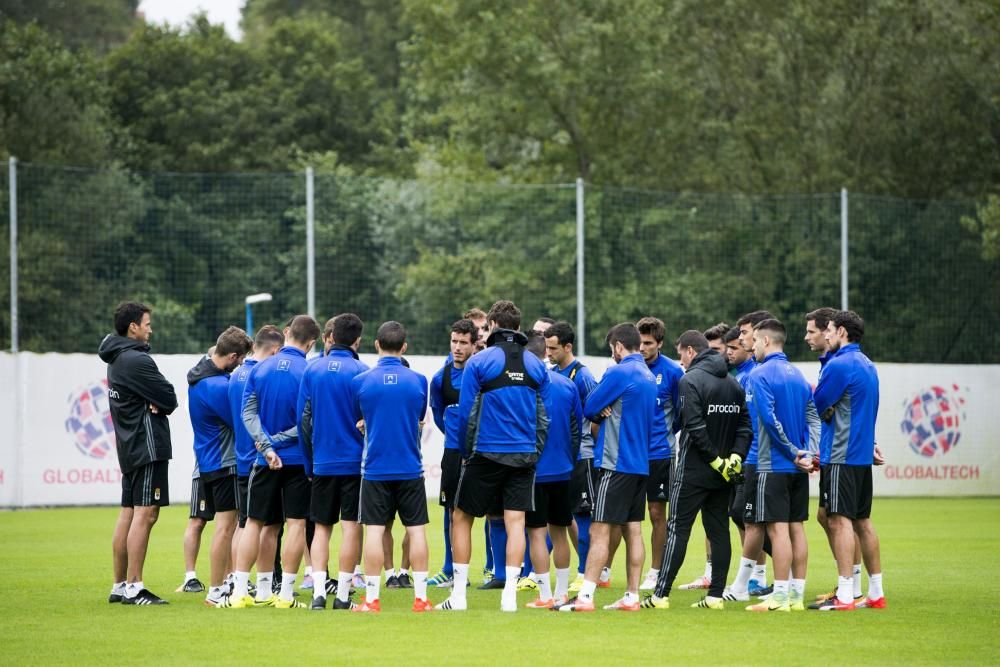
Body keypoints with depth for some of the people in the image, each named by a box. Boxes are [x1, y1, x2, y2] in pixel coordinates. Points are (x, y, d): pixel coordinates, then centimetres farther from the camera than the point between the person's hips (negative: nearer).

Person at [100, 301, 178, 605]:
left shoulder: (116, 360, 16)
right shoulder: (137, 360, -15)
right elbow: (169, 399, -15)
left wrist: (154, 403, -8)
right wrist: (157, 404, 5)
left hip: (129, 445, 10)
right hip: (148, 446, -10)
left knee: (128, 514, 11)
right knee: (145, 514, -10)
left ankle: (120, 586, 14)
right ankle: (134, 588, -13)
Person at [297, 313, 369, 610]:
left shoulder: (312, 370, 2)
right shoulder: (361, 371, -7)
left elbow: (303, 417, 4)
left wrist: (310, 458, 12)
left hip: (322, 461, 3)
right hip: (355, 462, -3)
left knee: (321, 527, 9)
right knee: (351, 527, 2)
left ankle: (319, 591, -2)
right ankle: (343, 594, 1)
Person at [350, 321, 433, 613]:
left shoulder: (360, 381, -4)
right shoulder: (418, 380, -1)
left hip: (374, 467, -1)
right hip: (411, 468, 1)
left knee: (374, 530, 1)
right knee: (416, 529, 5)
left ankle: (371, 598, 0)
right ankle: (420, 597, 4)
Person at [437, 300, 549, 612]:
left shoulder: (479, 362, -5)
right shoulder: (536, 365, 7)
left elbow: (467, 413, -4)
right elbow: (543, 416, 9)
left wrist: (466, 454, 7)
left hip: (486, 454, -3)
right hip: (524, 455, 3)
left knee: (461, 518, 8)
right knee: (515, 521, 1)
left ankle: (458, 595, 7)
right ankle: (510, 595, -4)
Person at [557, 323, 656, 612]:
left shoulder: (619, 373, -13)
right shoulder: (649, 376, 13)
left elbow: (589, 408, -9)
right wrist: (608, 411, 0)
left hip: (616, 463, -8)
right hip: (641, 463, 8)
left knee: (600, 531, -8)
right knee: (632, 530, 9)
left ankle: (585, 597, -11)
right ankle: (631, 597, 10)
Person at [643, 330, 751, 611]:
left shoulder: (690, 380, -11)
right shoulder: (733, 383, 12)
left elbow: (695, 427, -19)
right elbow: (745, 424, 7)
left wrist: (716, 460, -14)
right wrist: (735, 455, -2)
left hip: (693, 471, -6)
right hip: (723, 474, 6)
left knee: (677, 529, -3)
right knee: (719, 530, 8)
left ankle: (661, 594, -4)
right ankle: (715, 595, 7)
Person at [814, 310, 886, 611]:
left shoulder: (839, 365, -14)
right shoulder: (868, 366, 15)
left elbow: (815, 408, -8)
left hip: (840, 456, -9)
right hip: (863, 455, 9)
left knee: (839, 521, -9)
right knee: (862, 522, 13)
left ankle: (844, 596, -13)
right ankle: (876, 593, 15)